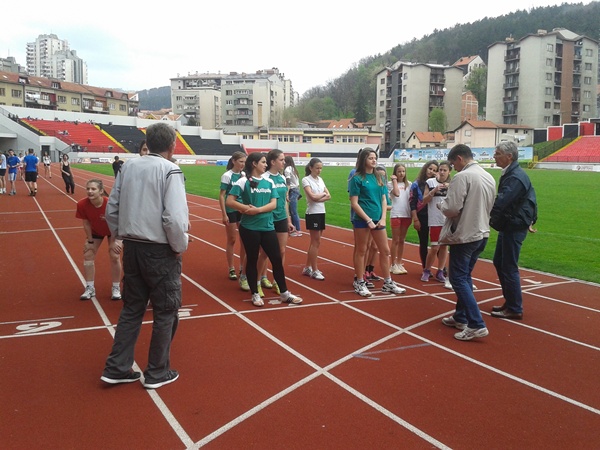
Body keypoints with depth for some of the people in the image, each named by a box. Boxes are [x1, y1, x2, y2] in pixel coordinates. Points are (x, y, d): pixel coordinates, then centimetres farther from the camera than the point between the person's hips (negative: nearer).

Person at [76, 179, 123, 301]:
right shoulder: (82, 204, -30)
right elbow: (86, 223, -15)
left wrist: (115, 241, -20)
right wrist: (90, 241, -8)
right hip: (95, 231, 3)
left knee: (114, 257, -7)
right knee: (88, 255, -1)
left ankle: (116, 288, 9)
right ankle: (90, 288, 13)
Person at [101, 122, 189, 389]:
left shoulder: (129, 167, 4)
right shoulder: (170, 171, -14)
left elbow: (111, 209, 7)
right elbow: (174, 218, -22)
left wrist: (123, 237, 19)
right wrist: (181, 246, -7)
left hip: (131, 247, 6)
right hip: (159, 251, -6)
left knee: (132, 308, 18)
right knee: (166, 311, 10)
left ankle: (116, 368, 23)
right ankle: (157, 373, 20)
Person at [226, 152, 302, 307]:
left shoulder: (269, 182, 7)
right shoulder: (243, 181, -7)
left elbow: (273, 204, 0)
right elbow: (229, 201, -10)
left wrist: (258, 210, -15)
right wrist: (247, 208, -18)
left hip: (268, 227, 4)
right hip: (249, 228, -4)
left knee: (277, 259, 7)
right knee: (252, 260, 7)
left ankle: (284, 293, 19)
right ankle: (255, 294, 21)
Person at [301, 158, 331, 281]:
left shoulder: (320, 180, 12)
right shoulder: (306, 180, -9)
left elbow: (328, 196, 3)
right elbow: (313, 197, -20)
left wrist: (318, 198, -13)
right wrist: (323, 194, -3)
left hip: (321, 213, 7)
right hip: (312, 214, -7)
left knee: (314, 241, 11)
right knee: (316, 242, -4)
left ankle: (307, 268, 20)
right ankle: (314, 271, 4)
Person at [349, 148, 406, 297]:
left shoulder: (379, 177, 10)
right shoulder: (357, 178, -7)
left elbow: (384, 200, 12)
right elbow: (354, 203, -10)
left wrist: (383, 218, -2)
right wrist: (368, 220, -15)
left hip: (378, 219, 6)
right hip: (362, 219, -6)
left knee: (385, 250, 8)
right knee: (361, 251, 3)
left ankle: (388, 283, 19)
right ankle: (359, 283, 14)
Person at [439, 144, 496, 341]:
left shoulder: (463, 176, -16)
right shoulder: (489, 177, 10)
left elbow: (452, 209, -20)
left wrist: (442, 205, 0)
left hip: (465, 235, -8)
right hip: (482, 233, 9)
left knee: (458, 278, -3)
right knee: (465, 276, 18)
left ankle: (476, 324, -9)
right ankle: (461, 317, 26)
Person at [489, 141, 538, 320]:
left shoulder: (516, 177, -22)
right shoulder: (510, 174, 11)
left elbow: (499, 203, -31)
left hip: (514, 227, -10)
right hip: (508, 225, 10)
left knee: (509, 267, -3)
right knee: (499, 263, 16)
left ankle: (515, 309, 8)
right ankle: (510, 302, 27)